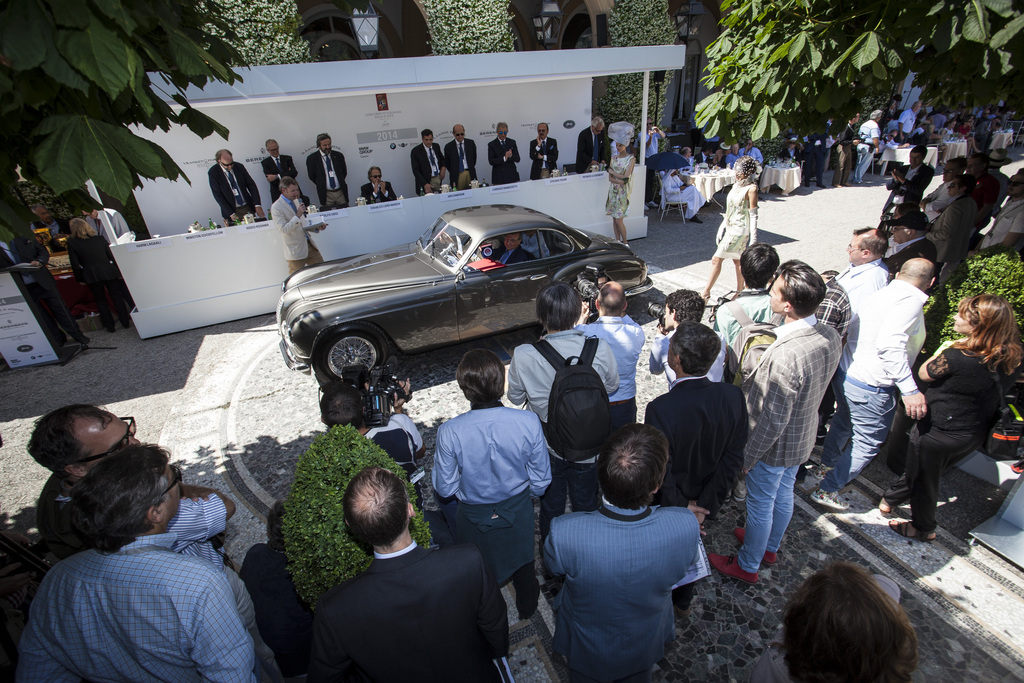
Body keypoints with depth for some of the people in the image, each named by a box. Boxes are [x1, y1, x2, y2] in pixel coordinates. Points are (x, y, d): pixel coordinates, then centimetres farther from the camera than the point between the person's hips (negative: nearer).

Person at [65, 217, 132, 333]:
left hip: (91, 277, -2)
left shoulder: (72, 243, -5)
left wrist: (80, 279, 6)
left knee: (100, 300, 12)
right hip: (109, 273, 2)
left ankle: (110, 326, 14)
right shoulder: (100, 239, 2)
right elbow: (112, 257, 4)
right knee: (116, 297, 11)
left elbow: (75, 265, -5)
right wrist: (118, 272, 13)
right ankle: (125, 322, 11)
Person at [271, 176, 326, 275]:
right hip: (295, 251, -7)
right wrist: (297, 216, -25)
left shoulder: (296, 201, 14)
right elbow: (284, 229, -19)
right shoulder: (276, 208, -10)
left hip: (309, 246, 7)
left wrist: (317, 227, 5)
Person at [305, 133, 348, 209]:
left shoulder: (338, 156, 8)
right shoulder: (312, 158, 0)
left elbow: (344, 172, 16)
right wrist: (321, 185, 5)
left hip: (341, 192, 2)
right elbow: (311, 176, 6)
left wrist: (340, 183, 9)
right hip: (326, 194, -2)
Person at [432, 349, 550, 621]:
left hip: (474, 516, -1)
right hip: (518, 511, 1)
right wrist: (530, 493, 8)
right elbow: (541, 479, -14)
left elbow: (444, 489, -16)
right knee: (522, 562, 32)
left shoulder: (449, 432, -31)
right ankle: (527, 608, 61)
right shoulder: (529, 422, -28)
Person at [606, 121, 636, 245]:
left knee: (619, 219, -7)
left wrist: (612, 171, -7)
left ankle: (625, 242, 9)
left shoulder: (630, 158, -6)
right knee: (614, 218, 7)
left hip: (623, 191, -5)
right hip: (613, 190, 5)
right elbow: (610, 178, 2)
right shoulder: (614, 157, 8)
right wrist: (618, 181, -18)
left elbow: (626, 177, -15)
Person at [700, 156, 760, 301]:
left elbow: (753, 215, -14)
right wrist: (722, 228, 18)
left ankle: (706, 292, -3)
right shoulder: (736, 185, 10)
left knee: (716, 259, -9)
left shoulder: (751, 188, -14)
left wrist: (753, 239, -16)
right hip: (730, 228, 8)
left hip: (739, 230, -8)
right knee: (737, 261, 14)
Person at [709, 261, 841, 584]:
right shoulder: (831, 336, -12)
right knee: (784, 494, 28)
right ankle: (770, 546, 55)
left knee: (760, 505, 15)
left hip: (776, 446, -8)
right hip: (804, 437, 8)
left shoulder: (785, 355, -39)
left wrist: (746, 457, -17)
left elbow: (773, 421, -30)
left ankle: (747, 565, 40)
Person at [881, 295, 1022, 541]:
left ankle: (922, 528, 38)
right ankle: (890, 499, 46)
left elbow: (924, 373, -14)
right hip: (974, 435, 7)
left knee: (923, 480, 17)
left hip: (938, 432, -7)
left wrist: (943, 350, -1)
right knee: (924, 472, 26)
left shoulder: (957, 356, -31)